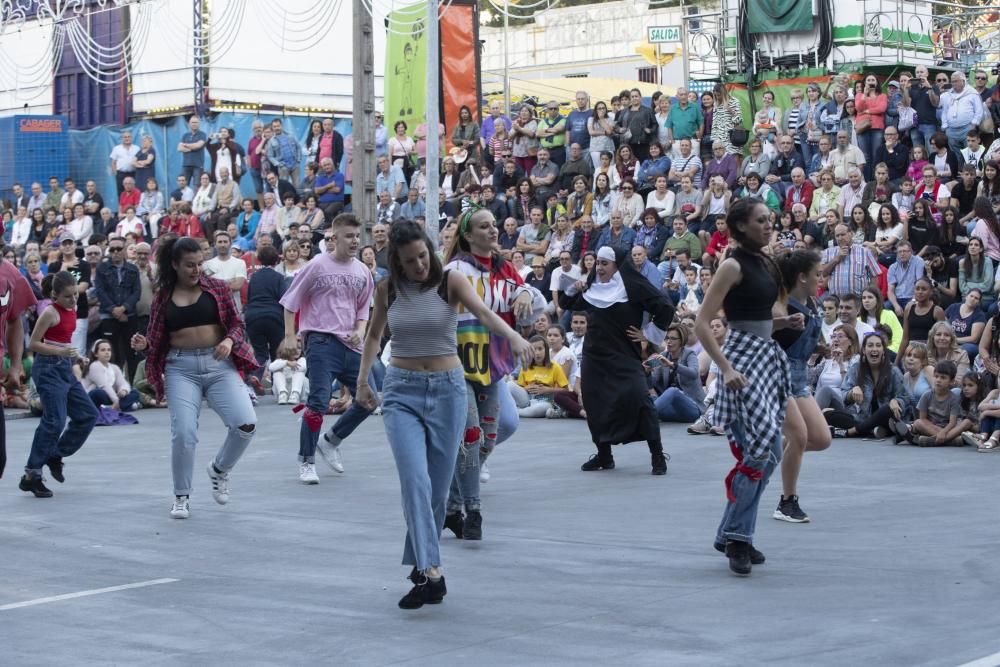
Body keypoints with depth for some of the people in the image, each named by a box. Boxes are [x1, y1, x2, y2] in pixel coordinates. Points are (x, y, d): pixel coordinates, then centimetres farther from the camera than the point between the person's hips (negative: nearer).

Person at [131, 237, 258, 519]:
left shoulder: (218, 288, 7)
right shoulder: (163, 297, 8)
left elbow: (237, 323, 6)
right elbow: (157, 339, 14)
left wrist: (229, 340, -14)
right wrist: (143, 344, -8)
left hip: (219, 364, 0)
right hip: (181, 368, 0)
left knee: (246, 424, -16)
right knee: (183, 433, -11)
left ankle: (219, 469, 14)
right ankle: (181, 496, 12)